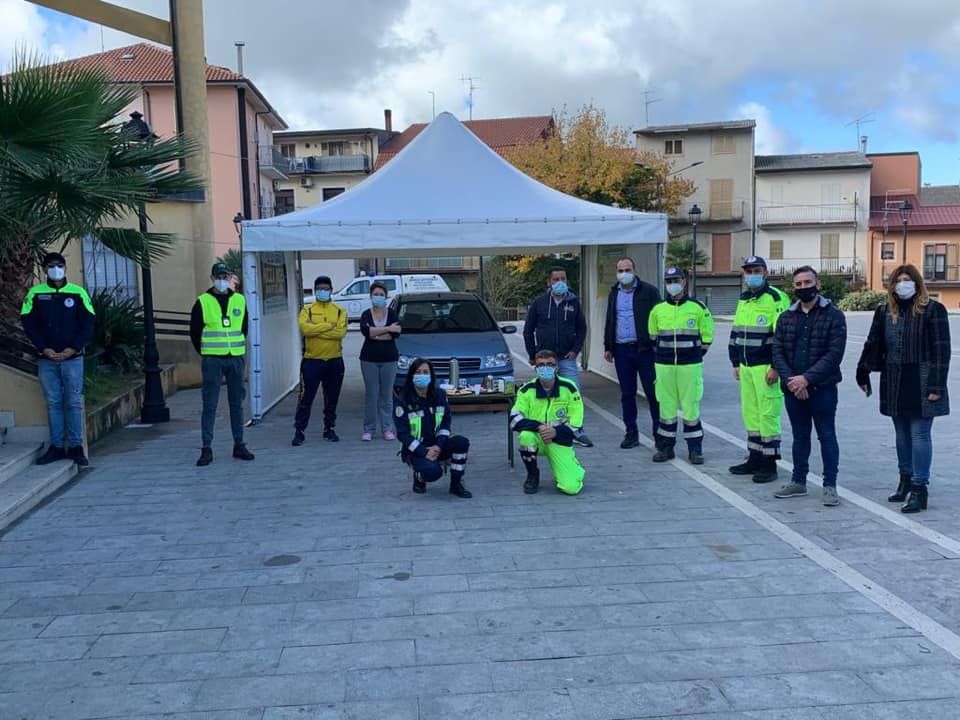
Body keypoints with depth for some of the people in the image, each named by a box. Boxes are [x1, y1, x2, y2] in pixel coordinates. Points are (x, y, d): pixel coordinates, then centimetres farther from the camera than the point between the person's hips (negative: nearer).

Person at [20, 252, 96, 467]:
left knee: (73, 403, 0)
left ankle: (76, 447, 5)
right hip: (46, 359, 1)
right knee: (53, 403, 5)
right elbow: (28, 323, 2)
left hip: (72, 358, -1)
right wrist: (44, 349, -8)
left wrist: (72, 348, -10)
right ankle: (56, 447, 11)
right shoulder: (35, 293, 5)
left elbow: (89, 323, 0)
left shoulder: (78, 293, 2)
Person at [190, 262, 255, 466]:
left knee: (237, 403, 9)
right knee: (209, 405, -2)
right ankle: (206, 449, 3)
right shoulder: (202, 302, -2)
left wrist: (236, 348, 12)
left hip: (236, 358, 3)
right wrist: (205, 353, 7)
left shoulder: (239, 300, 7)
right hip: (212, 361, -3)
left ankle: (239, 446, 17)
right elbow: (195, 332, 5)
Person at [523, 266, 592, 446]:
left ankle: (577, 433, 6)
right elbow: (528, 330, 6)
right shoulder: (539, 302, 1)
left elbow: (581, 328, 10)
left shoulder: (573, 302, 4)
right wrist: (532, 354, 2)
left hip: (567, 358, 0)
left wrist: (575, 350, -2)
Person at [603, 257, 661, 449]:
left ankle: (659, 432, 7)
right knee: (627, 394, 9)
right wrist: (608, 347, 16)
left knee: (652, 392, -1)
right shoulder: (614, 294, 15)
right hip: (621, 350, 5)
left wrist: (657, 345, -11)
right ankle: (631, 433, 18)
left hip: (644, 348, -5)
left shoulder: (648, 291, -2)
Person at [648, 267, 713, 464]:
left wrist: (696, 355, 5)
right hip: (664, 366, 2)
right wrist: (662, 355, 12)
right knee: (666, 406, 6)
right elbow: (653, 337, 19)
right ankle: (665, 447, 16)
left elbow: (707, 336, 7)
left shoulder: (697, 308, 0)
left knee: (691, 406, 1)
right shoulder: (658, 310, 6)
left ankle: (695, 449, 10)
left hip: (690, 366, -2)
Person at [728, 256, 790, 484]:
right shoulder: (743, 300, 15)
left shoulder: (776, 299, -10)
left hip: (766, 367, -8)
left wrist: (776, 367, -18)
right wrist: (736, 363, 20)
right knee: (750, 412, 12)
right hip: (746, 367, 8)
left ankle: (769, 464, 4)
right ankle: (755, 459, 22)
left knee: (768, 414, -4)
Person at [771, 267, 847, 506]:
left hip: (822, 388, -4)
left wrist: (807, 378, -18)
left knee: (827, 436, 3)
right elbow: (777, 352, 3)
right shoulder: (786, 317, 9)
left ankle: (830, 485, 12)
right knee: (800, 436, 15)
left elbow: (834, 354, -13)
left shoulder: (834, 316, -5)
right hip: (792, 389, 4)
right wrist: (790, 379, -12)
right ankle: (798, 481, 26)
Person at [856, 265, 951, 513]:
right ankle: (906, 481, 27)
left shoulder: (932, 310, -6)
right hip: (894, 385, 5)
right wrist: (863, 374, 12)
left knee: (919, 435, -4)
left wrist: (936, 386, -14)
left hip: (921, 384, -5)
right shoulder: (885, 312, 9)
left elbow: (941, 350, -9)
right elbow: (873, 345, 14)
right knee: (902, 435, 15)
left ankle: (919, 488, 2)